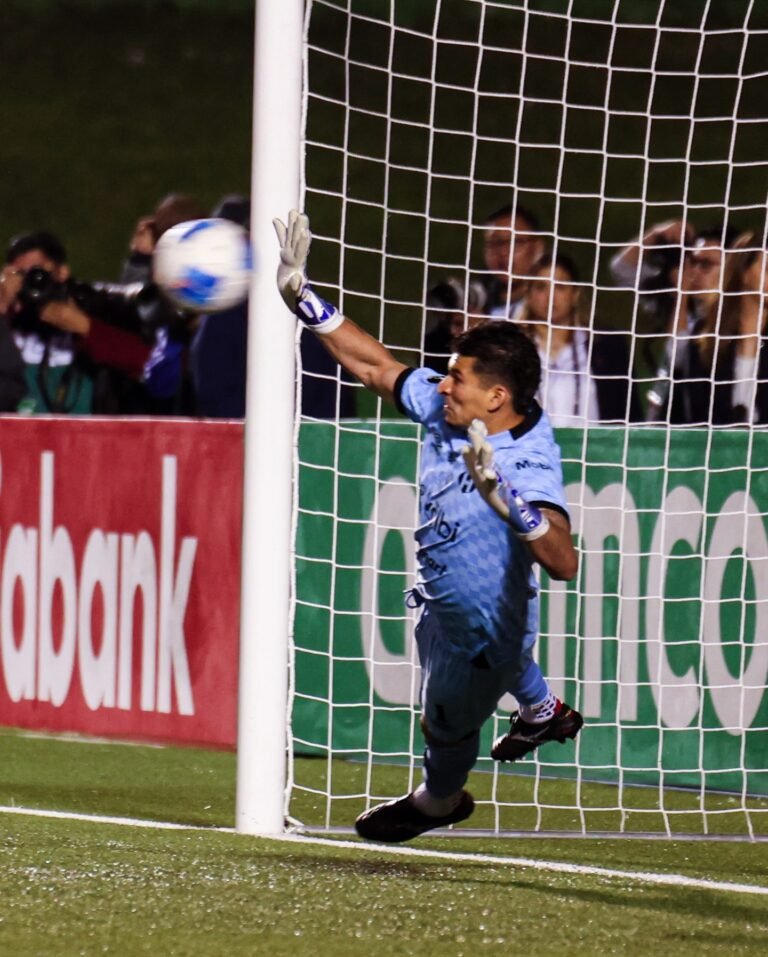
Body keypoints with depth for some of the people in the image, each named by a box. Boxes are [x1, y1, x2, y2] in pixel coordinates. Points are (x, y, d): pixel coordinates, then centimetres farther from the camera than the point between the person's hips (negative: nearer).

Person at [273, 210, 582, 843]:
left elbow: (563, 562, -52)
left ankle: (438, 801, 55)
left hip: (485, 625, -6)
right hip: (440, 601, 6)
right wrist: (300, 295, -9)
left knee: (447, 728, 23)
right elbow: (374, 367, -5)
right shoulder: (445, 407, -17)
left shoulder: (530, 464, -39)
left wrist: (501, 495, -64)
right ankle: (543, 711, 68)